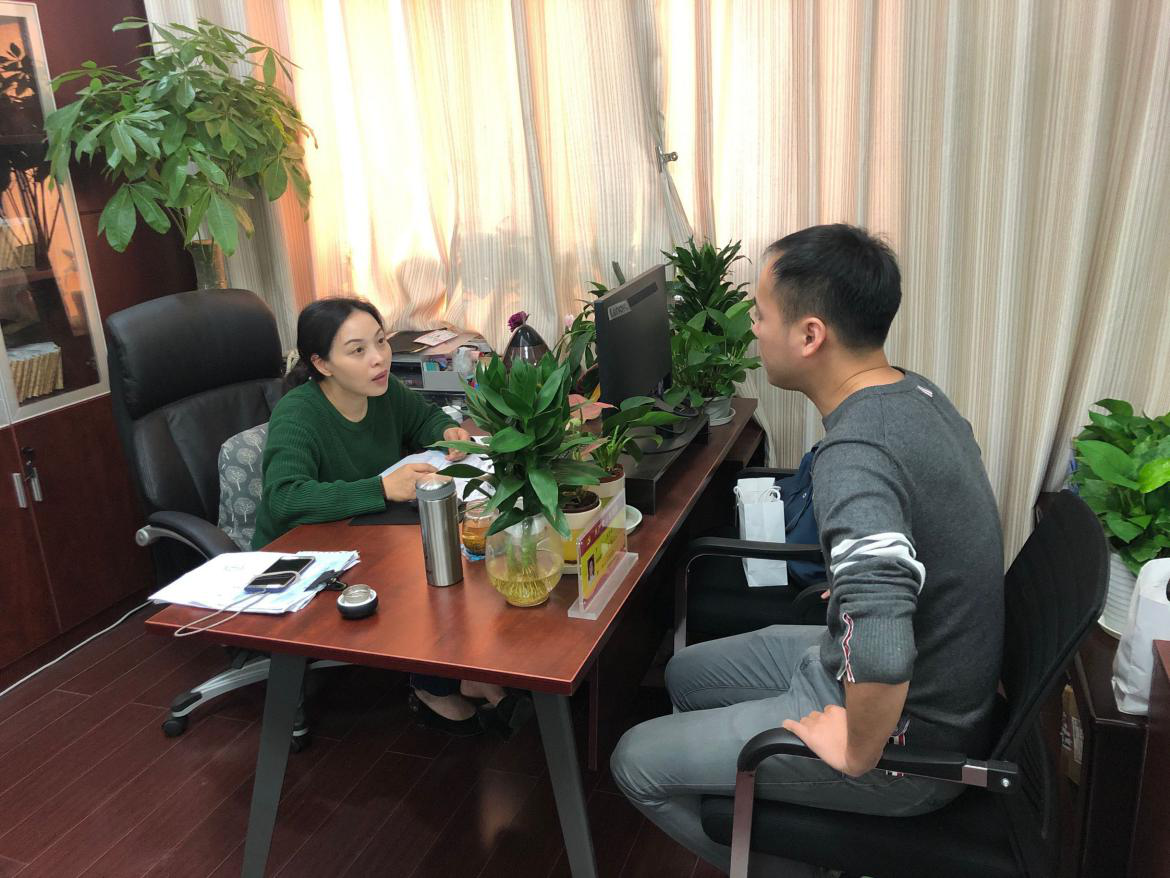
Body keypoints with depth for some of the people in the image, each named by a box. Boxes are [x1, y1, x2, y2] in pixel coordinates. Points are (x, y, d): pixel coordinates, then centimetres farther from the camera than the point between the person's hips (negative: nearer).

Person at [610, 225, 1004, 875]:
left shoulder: (854, 460, -33)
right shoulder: (914, 392, -3)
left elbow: (880, 655, -44)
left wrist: (856, 752, -25)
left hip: (907, 738, -9)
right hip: (937, 680, 9)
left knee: (638, 763, -1)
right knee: (688, 674, 20)